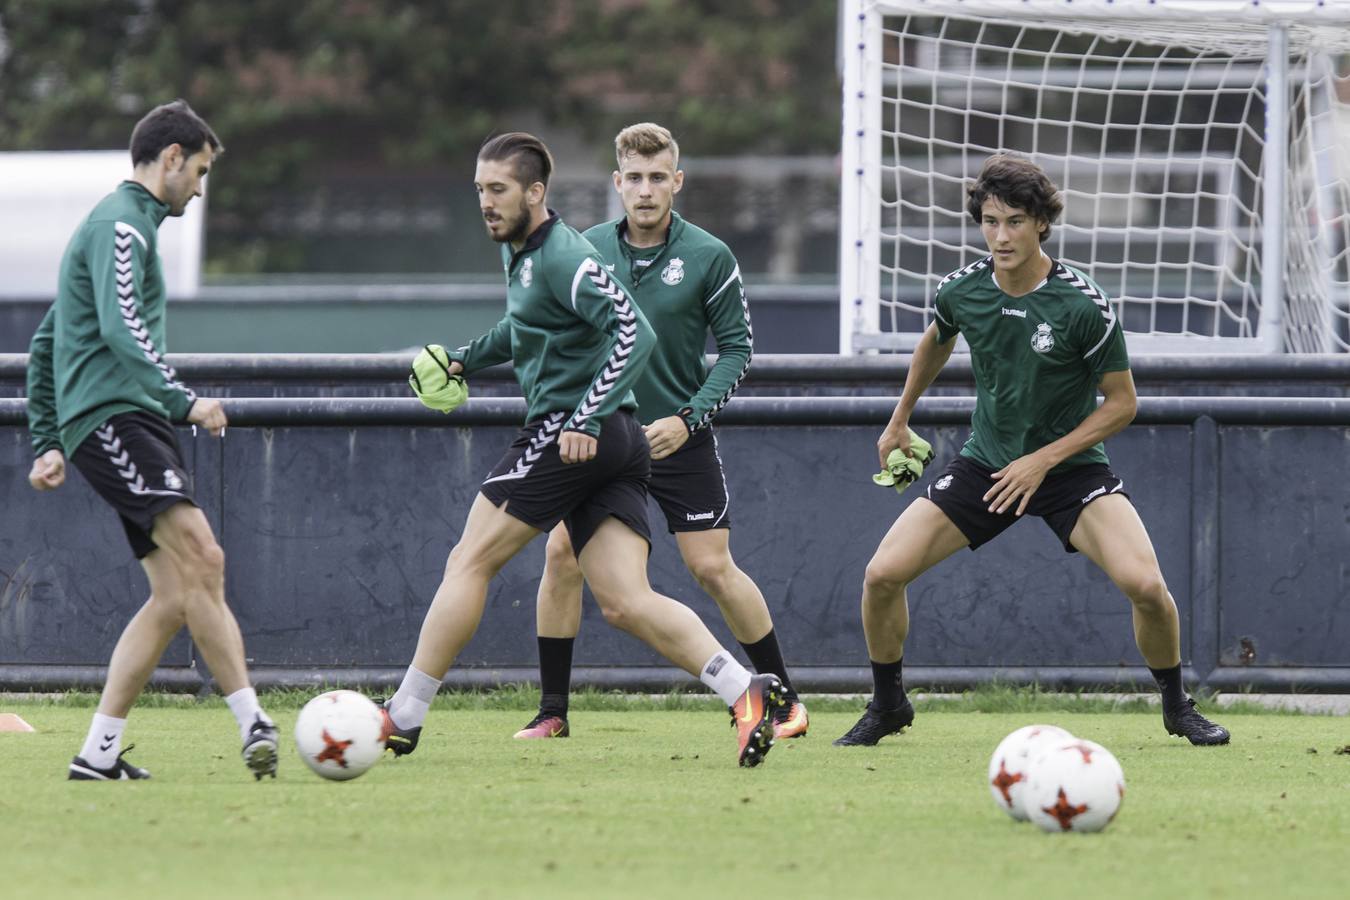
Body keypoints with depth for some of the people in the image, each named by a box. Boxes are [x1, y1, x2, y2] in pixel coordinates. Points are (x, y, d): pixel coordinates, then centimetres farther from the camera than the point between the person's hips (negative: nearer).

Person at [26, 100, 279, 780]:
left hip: (129, 428, 10)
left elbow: (44, 345, 32)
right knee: (200, 554, -23)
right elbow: (121, 329, -22)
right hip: (112, 417, -10)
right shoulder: (122, 224, -5)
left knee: (175, 593, 2)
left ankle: (98, 753, 0)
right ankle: (253, 724, -33)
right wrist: (183, 402, -27)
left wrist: (46, 442, 30)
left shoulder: (120, 223, 27)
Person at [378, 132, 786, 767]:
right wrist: (469, 358, 36)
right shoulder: (518, 251, 18)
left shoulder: (562, 257, -12)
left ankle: (403, 718, 4)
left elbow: (634, 333, -22)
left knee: (469, 563, -1)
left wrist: (587, 421, -27)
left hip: (568, 434, -10)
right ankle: (748, 693, -16)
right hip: (617, 447, 10)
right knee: (626, 603, -3)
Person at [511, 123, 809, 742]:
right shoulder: (587, 250, 0)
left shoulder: (709, 259, -8)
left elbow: (737, 349, -4)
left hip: (679, 438, -2)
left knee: (713, 569, -5)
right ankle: (552, 710, 2)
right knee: (562, 553, -9)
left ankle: (784, 698, 11)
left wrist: (687, 419, -16)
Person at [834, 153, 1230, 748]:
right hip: (985, 465, 3)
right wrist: (900, 421, 25)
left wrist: (1042, 460, -17)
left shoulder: (1084, 306, -21)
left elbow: (1120, 402, -10)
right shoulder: (961, 291, -9)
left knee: (1145, 585, -24)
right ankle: (887, 707, 15)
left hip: (1069, 466, -3)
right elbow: (936, 342, 17)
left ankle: (1177, 705, 4)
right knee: (882, 575, -10)